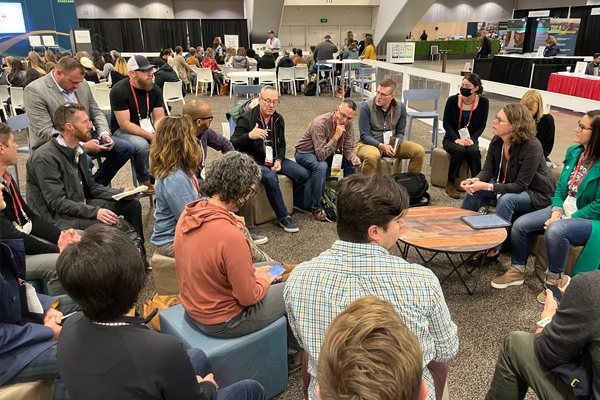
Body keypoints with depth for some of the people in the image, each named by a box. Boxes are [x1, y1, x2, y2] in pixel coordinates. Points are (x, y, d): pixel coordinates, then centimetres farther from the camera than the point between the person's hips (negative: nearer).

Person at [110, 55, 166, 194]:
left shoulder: (155, 89, -3)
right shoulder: (119, 90, -20)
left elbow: (159, 118, -2)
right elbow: (125, 124, -24)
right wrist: (151, 136, -30)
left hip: (147, 127, 6)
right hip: (123, 130, -5)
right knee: (141, 145, -34)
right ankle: (144, 181, -10)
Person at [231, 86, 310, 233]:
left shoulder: (278, 119, 7)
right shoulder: (246, 119, -12)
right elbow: (233, 145, -19)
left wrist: (279, 160, -4)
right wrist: (249, 136, -37)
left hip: (273, 159, 6)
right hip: (254, 162, -6)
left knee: (303, 175, -9)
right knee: (271, 178, -36)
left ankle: (286, 197, 19)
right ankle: (283, 218, -22)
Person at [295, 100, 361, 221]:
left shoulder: (348, 124, -12)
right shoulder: (320, 123, -32)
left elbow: (348, 148, -7)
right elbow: (321, 155, -36)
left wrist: (353, 157, -29)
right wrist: (336, 137, -42)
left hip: (328, 152, 7)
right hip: (306, 153, -6)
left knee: (352, 162, -9)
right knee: (321, 166, -36)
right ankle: (316, 208, -24)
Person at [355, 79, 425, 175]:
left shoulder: (400, 107, -2)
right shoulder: (367, 107, -15)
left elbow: (400, 132, 5)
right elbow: (365, 136, -13)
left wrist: (395, 144, -18)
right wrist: (382, 146, -27)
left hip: (391, 143, 5)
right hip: (371, 144, -4)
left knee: (419, 151, -12)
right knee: (373, 156, -40)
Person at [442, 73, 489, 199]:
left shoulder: (483, 102, -7)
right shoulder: (452, 100, -10)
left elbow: (482, 125, -3)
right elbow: (446, 123, -8)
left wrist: (472, 139, -19)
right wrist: (456, 139, -22)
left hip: (470, 139, 1)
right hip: (452, 138, -1)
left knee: (473, 151, -33)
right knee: (459, 150, -33)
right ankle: (450, 183, -20)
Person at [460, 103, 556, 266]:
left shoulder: (532, 147, -29)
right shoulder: (497, 141, -9)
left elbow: (520, 186, -30)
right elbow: (487, 170, -8)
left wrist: (488, 187, -41)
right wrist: (476, 180, -32)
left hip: (536, 193, -7)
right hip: (510, 186, 7)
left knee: (506, 200, -35)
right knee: (474, 189, -11)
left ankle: (493, 250, -27)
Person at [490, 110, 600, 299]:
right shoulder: (573, 152, 3)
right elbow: (560, 187, 7)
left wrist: (567, 219, -20)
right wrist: (556, 211, -8)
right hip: (564, 211, 7)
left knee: (555, 230, -36)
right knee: (520, 224, -11)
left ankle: (555, 280, -13)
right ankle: (517, 271, 7)